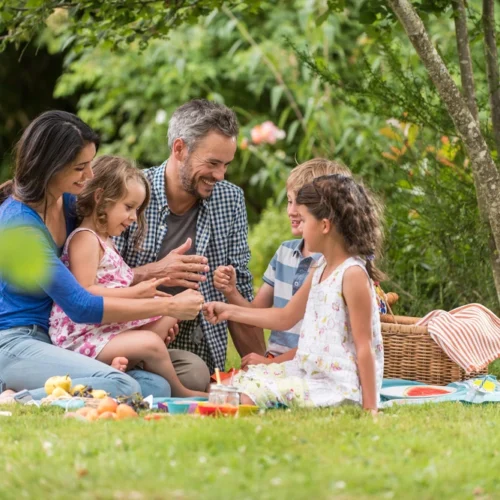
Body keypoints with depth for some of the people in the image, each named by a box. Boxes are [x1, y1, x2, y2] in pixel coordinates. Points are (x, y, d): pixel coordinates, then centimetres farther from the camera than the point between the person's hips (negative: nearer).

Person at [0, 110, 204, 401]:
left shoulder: (68, 200, 8)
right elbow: (80, 306, -19)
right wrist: (167, 306, -14)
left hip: (49, 342, 9)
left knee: (156, 387, -14)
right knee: (120, 386, -32)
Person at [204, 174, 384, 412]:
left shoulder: (353, 274, -16)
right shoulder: (320, 270, 13)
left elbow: (364, 346, -17)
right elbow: (286, 317, 25)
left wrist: (370, 408, -19)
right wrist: (230, 311, 23)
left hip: (337, 385, -10)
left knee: (255, 391, -23)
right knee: (244, 378, 5)